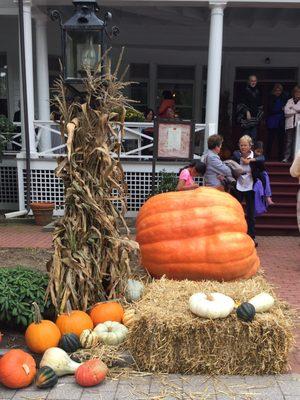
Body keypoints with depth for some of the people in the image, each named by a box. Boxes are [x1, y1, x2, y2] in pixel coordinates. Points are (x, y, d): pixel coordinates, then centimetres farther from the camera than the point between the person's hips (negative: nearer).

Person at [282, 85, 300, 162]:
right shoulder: (289, 101, 13)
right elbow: (286, 112, 0)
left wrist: (293, 107, 2)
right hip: (289, 124, 1)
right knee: (288, 141, -1)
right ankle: (286, 157, 0)